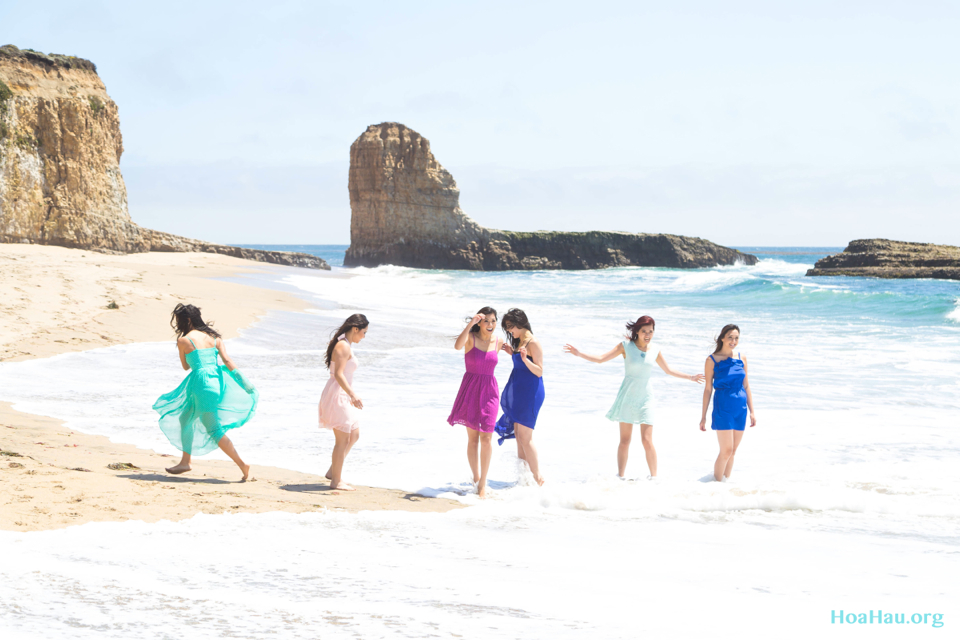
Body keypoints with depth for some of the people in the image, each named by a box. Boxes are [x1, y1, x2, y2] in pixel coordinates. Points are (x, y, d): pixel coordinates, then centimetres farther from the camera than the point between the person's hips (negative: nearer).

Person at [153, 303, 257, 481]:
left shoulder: (183, 341, -2)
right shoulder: (213, 337, 11)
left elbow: (185, 366, 11)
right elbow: (227, 360, -1)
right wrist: (243, 380, -10)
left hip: (201, 383, -7)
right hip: (217, 380, 7)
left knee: (214, 430, -4)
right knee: (185, 418, 23)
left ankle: (243, 465, -12)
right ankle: (185, 462, 26)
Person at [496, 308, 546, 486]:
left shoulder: (533, 343, -15)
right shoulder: (519, 342, 13)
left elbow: (539, 371, -17)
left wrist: (525, 358, -31)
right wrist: (513, 353, 14)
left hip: (530, 392, -10)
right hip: (518, 391, 10)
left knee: (525, 437, -9)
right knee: (518, 435, 10)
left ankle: (538, 476, -3)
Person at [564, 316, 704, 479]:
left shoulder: (655, 350, 3)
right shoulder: (626, 346, -4)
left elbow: (669, 371, 18)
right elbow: (600, 359, -3)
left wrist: (690, 378, 20)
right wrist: (579, 354, -14)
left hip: (646, 398, 1)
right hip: (627, 398, -1)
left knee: (647, 441, -8)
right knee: (625, 441, 2)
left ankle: (654, 476, 2)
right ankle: (620, 477, 11)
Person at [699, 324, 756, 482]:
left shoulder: (741, 358, 8)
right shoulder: (712, 360, -4)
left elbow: (746, 386, 13)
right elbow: (708, 389, -2)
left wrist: (752, 411, 9)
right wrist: (703, 416, -2)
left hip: (740, 408, 4)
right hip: (723, 408, -4)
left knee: (732, 451, 8)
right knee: (726, 451, -10)